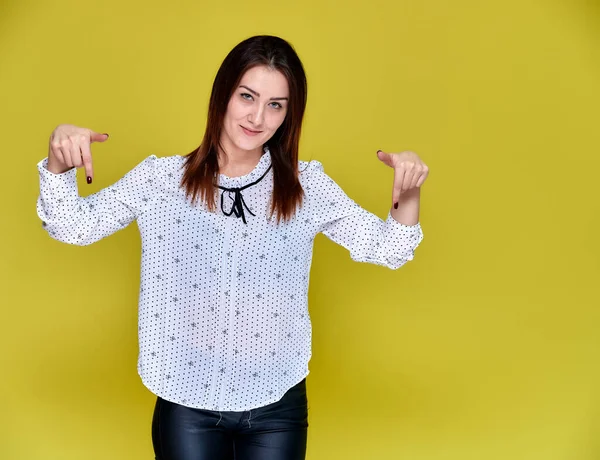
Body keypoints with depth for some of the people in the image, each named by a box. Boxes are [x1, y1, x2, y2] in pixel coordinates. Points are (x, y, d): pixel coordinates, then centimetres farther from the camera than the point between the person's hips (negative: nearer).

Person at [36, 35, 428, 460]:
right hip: (186, 402, 0)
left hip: (277, 406, 1)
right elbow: (73, 225, -1)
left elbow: (385, 248, -1)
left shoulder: (307, 186, -2)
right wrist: (58, 161, -19)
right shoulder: (161, 179, -4)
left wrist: (408, 195, -20)